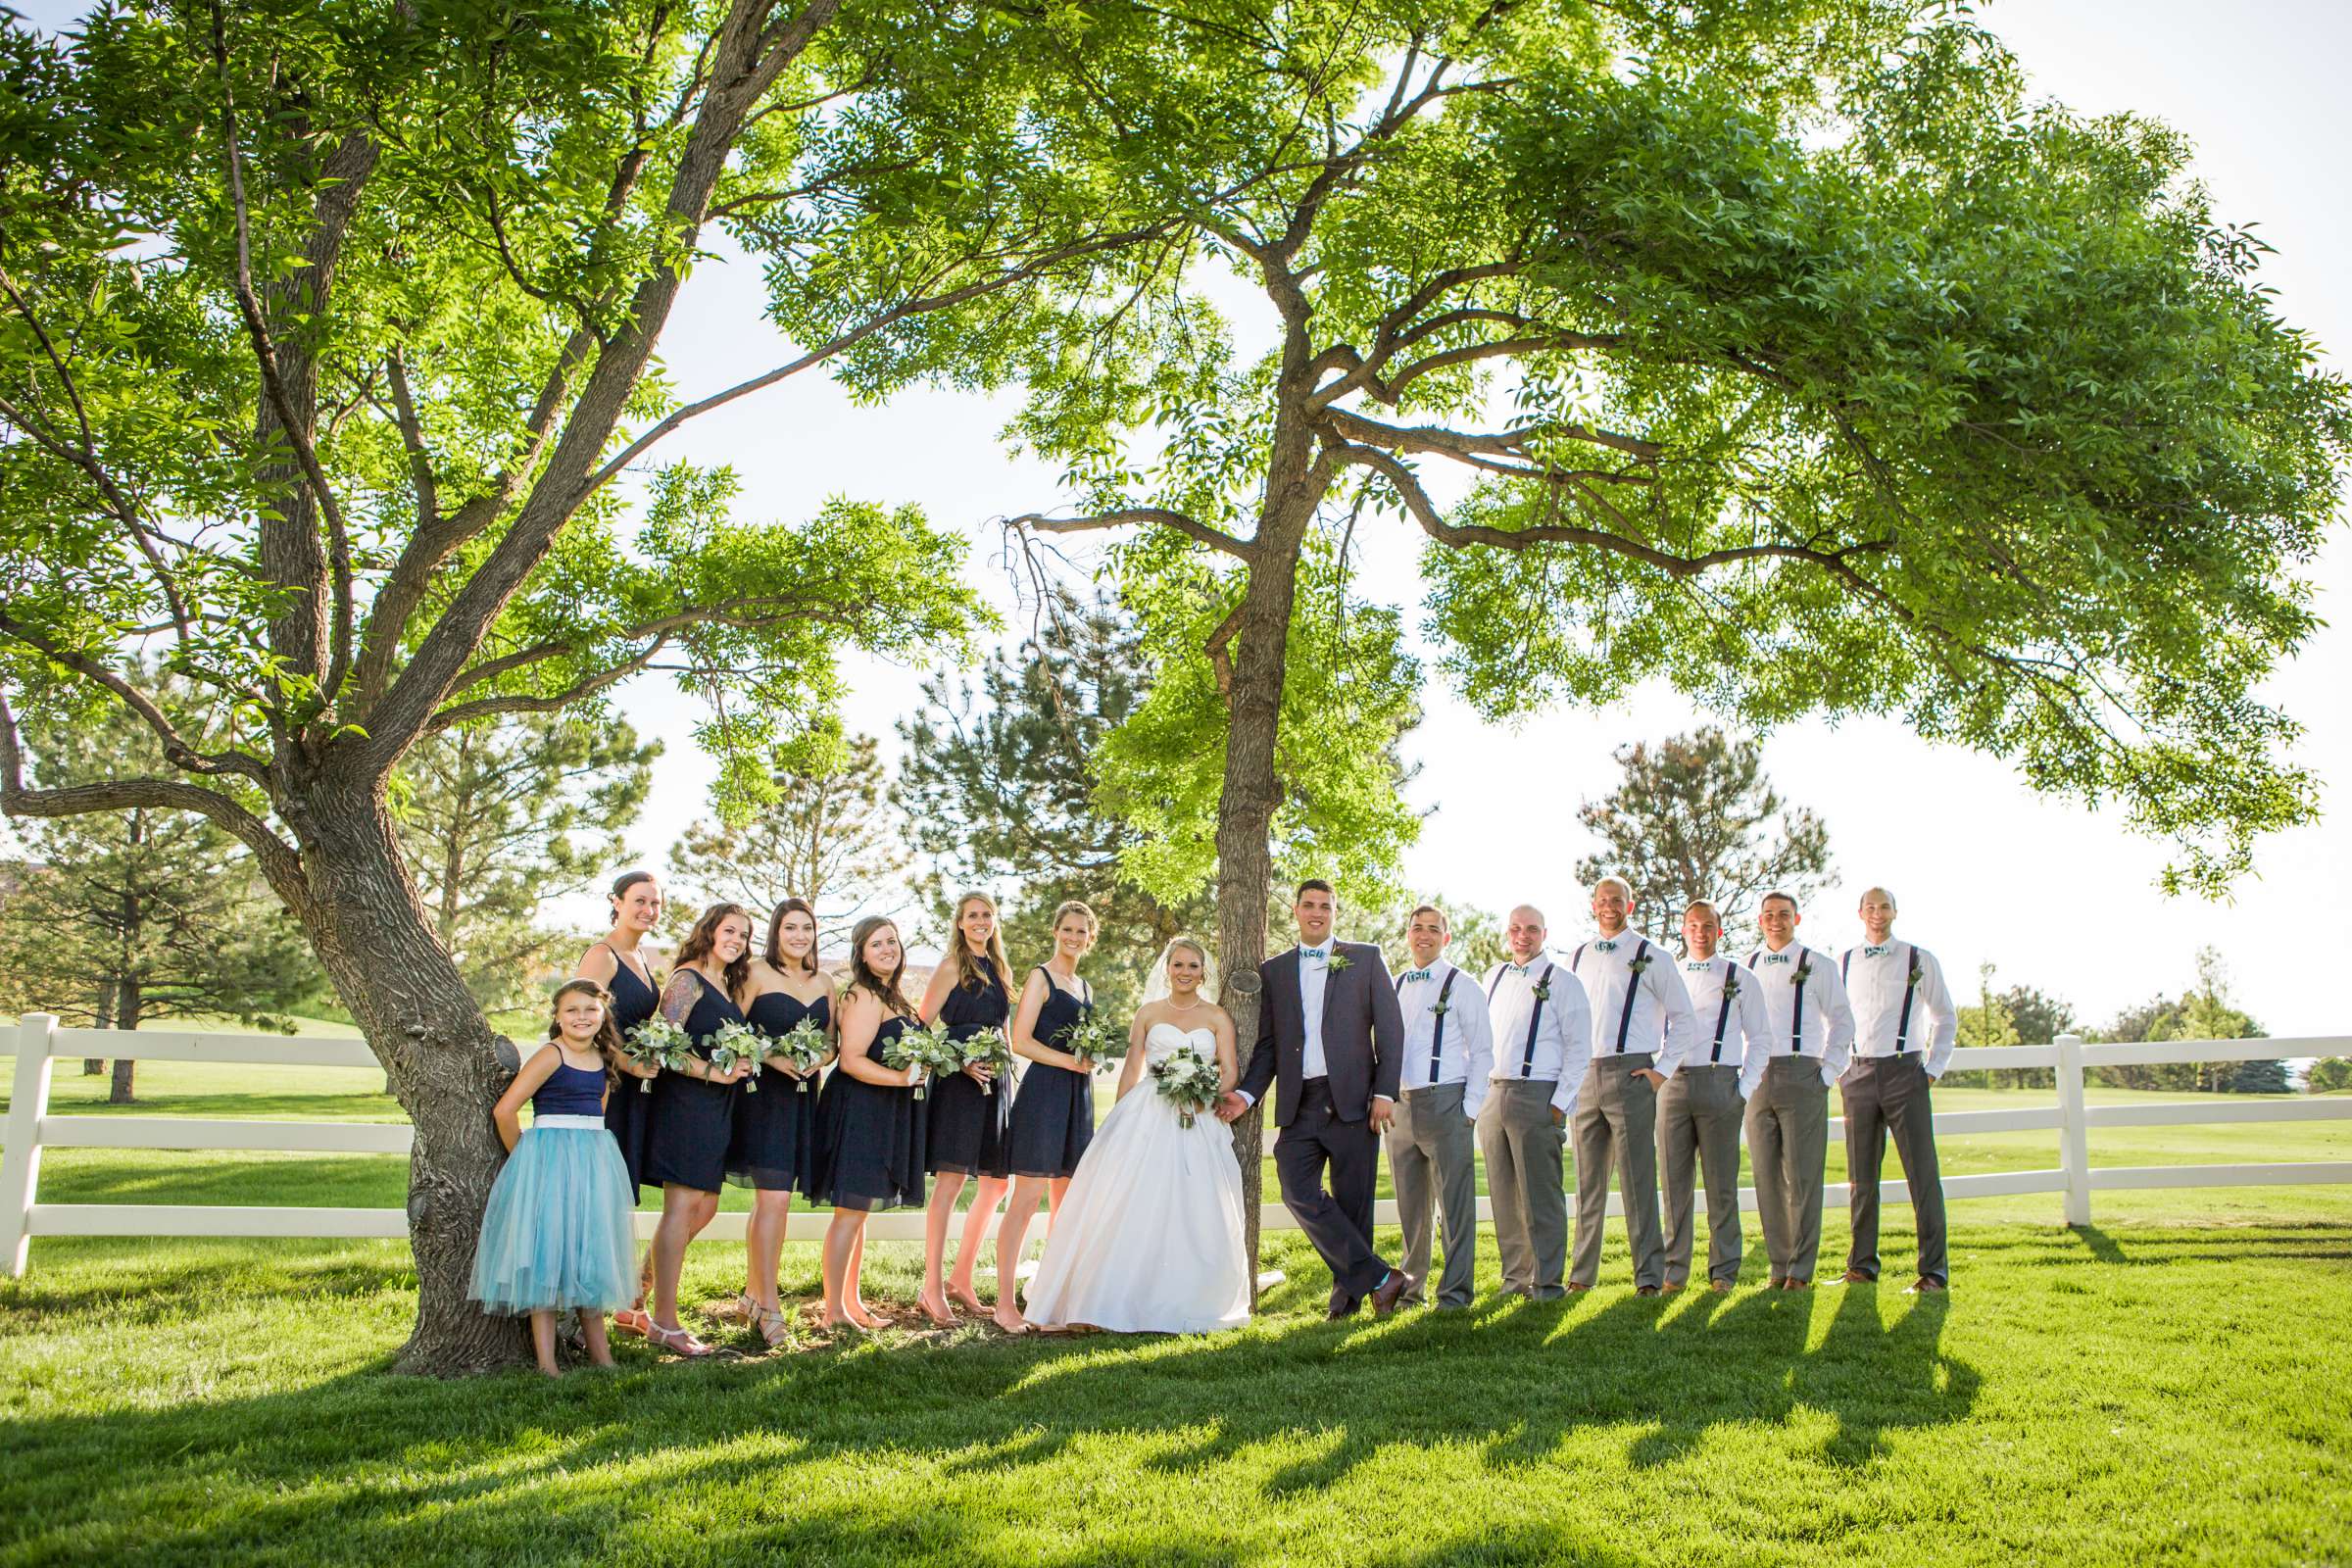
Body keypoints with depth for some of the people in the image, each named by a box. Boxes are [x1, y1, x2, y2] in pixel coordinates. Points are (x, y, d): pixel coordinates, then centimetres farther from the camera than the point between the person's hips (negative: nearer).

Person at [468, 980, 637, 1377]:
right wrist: (524, 1156, -3)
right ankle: (546, 1362, 1)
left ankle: (600, 1354, 22)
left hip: (594, 1163, 7)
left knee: (590, 1256, 13)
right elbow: (504, 1110, -16)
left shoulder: (603, 1060, 9)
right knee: (546, 1253, -3)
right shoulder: (551, 1055, -13)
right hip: (549, 1164, -7)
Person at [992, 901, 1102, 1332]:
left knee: (1065, 1203, 9)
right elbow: (1020, 1041, -11)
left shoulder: (1086, 988, 19)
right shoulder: (1041, 977, -3)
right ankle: (1004, 1304, -9)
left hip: (1078, 1098, 8)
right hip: (1044, 1091, -8)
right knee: (1028, 1199, -10)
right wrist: (1072, 1062, -13)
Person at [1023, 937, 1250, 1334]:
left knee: (1193, 1211, -6)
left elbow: (1229, 1073, 3)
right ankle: (1122, 1300, -2)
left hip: (1198, 1122, 0)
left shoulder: (1217, 1017, 9)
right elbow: (1130, 1070, 10)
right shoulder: (1148, 1013, 11)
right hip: (1146, 1118, 0)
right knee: (1131, 1208, -7)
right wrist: (1120, 1123, 2)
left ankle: (1183, 1305, 5)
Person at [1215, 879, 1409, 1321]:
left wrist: (1385, 1092, -6)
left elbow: (1390, 1027, 3)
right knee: (1298, 1193, -13)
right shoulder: (1274, 970, 15)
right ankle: (1378, 1277, -6)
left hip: (1352, 1100, -2)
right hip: (1298, 1103, 2)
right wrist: (1247, 1094, 1)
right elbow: (1268, 1044, 15)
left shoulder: (1365, 958, 8)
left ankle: (1347, 1295, 16)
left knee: (1352, 1203, 1)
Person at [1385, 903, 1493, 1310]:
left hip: (1445, 1102, -5)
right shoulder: (1395, 987, 13)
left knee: (1455, 1201, -3)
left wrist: (1471, 1108, -10)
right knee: (1409, 1204, 11)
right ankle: (1409, 1286, 20)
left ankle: (1456, 1291, 4)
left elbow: (1482, 1052, -3)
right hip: (1399, 1106, 5)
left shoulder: (1462, 986, -1)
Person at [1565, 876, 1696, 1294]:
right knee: (1588, 1180, 8)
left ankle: (1649, 1276, 0)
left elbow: (1684, 1019, 3)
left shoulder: (1652, 958, 1)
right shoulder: (1578, 958, 14)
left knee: (1638, 1179, -5)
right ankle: (1582, 1274, 15)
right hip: (1585, 1077, 4)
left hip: (1631, 1074, -4)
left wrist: (1663, 1070, -4)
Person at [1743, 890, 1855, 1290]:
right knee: (1767, 1177, 4)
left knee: (1801, 1175, -6)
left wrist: (1827, 1073, -3)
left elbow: (1842, 1022, 5)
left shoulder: (1817, 965, 3)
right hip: (1758, 1079, 4)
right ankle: (1778, 1266, 11)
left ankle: (1801, 1270, 0)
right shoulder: (1746, 967, 12)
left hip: (1801, 1077, -3)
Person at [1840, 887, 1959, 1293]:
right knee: (1861, 1177, 5)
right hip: (1858, 1076, 3)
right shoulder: (1844, 964, 10)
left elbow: (1946, 1018, 10)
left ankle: (1934, 1269, 0)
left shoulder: (1920, 960, 3)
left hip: (1905, 1073, -2)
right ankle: (1862, 1264, 13)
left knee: (1922, 1173, -5)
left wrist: (1933, 1069, 2)